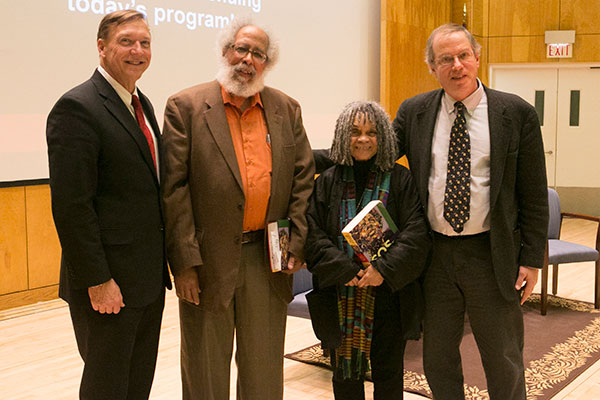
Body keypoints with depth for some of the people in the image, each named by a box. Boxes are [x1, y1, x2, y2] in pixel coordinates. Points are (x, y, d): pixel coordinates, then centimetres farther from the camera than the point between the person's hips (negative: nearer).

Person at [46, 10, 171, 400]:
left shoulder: (142, 105, 13)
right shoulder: (77, 108, -15)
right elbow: (71, 206, -20)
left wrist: (162, 262, 14)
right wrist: (97, 281, -20)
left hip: (149, 279, 8)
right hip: (108, 286, -8)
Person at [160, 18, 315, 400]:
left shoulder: (286, 109, 7)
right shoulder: (186, 107, -4)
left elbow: (303, 178, 8)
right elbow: (174, 188, -8)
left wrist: (297, 243, 0)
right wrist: (185, 262, -12)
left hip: (270, 258, 3)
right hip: (210, 259, -3)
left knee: (264, 367, 15)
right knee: (206, 368, 12)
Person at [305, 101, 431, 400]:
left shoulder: (399, 180, 0)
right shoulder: (328, 182, 3)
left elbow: (417, 233, -8)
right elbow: (313, 236, -4)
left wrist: (385, 268, -19)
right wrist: (345, 271, -16)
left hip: (389, 295, -1)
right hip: (340, 298, 1)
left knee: (389, 375, 11)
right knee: (346, 375, 12)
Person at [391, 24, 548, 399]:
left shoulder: (517, 113, -5)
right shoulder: (413, 112, 2)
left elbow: (534, 194, -2)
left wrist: (532, 259, -5)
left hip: (491, 255, -2)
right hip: (434, 253, 2)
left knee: (504, 361, 12)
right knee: (437, 358, 16)